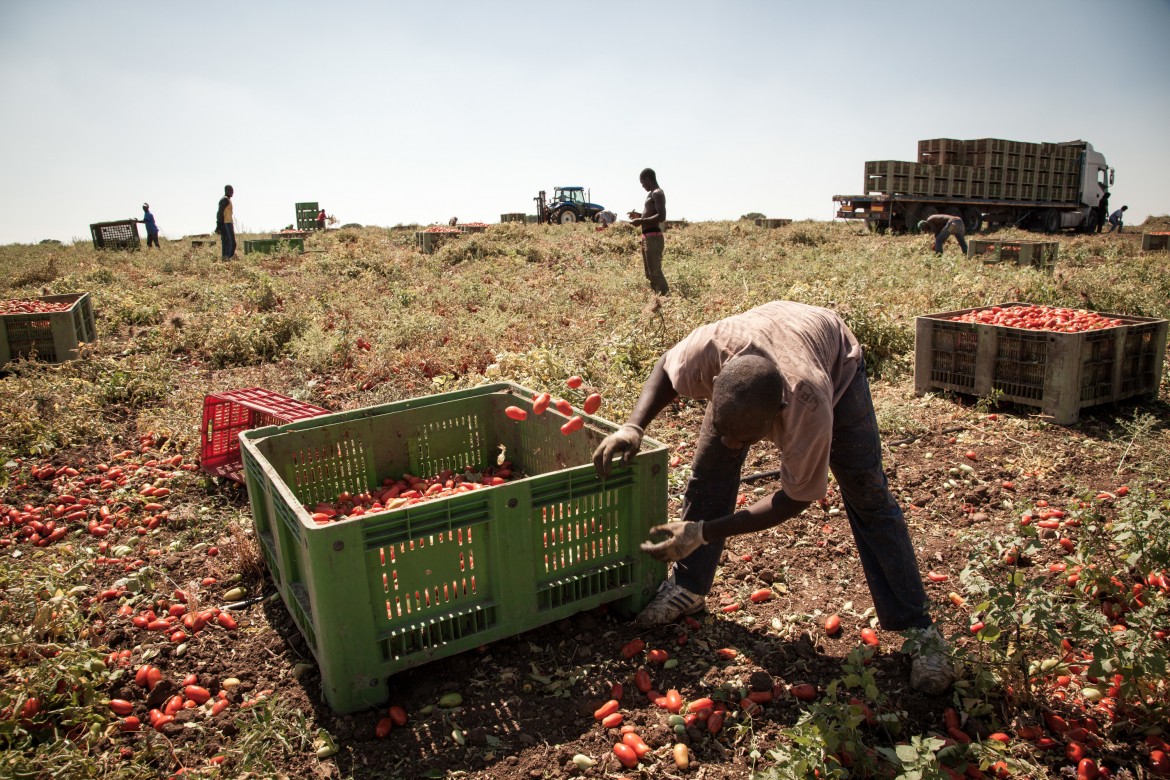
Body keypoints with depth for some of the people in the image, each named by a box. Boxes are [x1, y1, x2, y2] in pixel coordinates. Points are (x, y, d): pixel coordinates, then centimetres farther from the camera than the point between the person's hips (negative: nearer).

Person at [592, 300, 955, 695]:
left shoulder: (808, 408, -46)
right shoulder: (713, 347, -42)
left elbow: (796, 497, -29)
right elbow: (666, 368, -14)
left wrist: (703, 532, -31)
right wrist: (633, 426, -30)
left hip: (835, 362, -3)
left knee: (867, 493, -10)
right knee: (708, 471, -5)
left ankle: (919, 629, 3)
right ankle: (687, 587, 14)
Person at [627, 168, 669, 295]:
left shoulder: (657, 193, -10)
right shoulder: (652, 194, 19)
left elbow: (661, 217, -22)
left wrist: (641, 221, -18)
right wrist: (639, 216, 18)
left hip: (653, 238, -11)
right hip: (647, 237, 11)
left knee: (655, 273, -14)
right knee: (650, 274, 14)